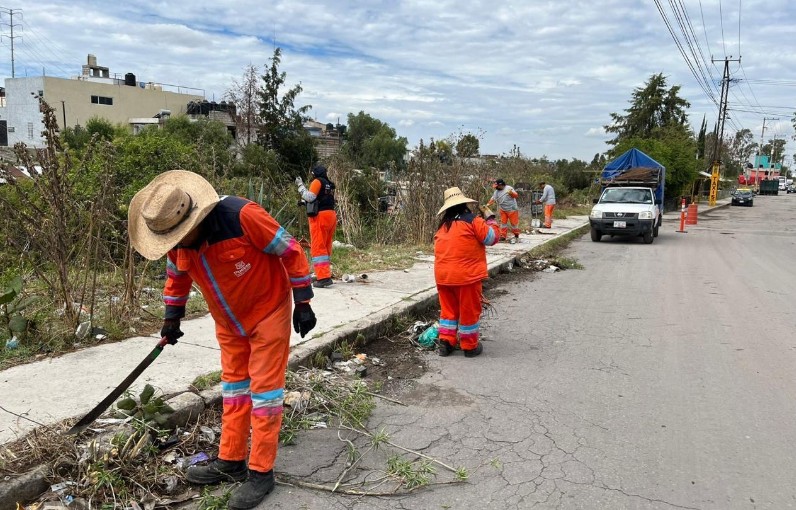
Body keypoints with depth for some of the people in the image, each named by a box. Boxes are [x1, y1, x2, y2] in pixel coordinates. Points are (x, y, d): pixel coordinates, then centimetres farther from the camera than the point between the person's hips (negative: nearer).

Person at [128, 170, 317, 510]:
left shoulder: (243, 216, -32)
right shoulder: (177, 239, -11)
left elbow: (291, 251, -22)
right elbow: (177, 277, 11)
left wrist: (302, 304, -18)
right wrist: (172, 319, 19)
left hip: (268, 312, -6)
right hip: (228, 322, 6)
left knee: (264, 388, -1)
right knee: (234, 386, 14)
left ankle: (261, 472, 10)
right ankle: (231, 461, 28)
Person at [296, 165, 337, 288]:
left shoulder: (317, 181, -4)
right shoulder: (329, 184, 19)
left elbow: (309, 197, -13)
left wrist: (300, 185, -4)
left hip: (320, 216, -8)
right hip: (331, 215, 8)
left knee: (318, 247, -9)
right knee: (326, 247, 14)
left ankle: (323, 277, -17)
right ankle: (326, 274, 18)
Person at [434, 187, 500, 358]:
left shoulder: (443, 225, 11)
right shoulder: (473, 221, -8)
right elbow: (492, 237, -3)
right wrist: (490, 218, 8)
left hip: (443, 275, 6)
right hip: (466, 275, -5)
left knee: (448, 310, 17)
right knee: (469, 311, 7)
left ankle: (445, 343, 16)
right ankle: (470, 346, 17)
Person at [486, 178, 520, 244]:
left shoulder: (509, 188, -9)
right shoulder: (496, 192, 8)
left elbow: (516, 195, -11)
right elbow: (493, 199, 3)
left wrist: (511, 193, -31)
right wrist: (488, 204, -11)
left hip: (512, 209, -6)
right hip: (503, 210, 6)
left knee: (514, 222, 0)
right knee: (503, 222, 6)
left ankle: (516, 236, 14)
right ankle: (503, 236, 12)